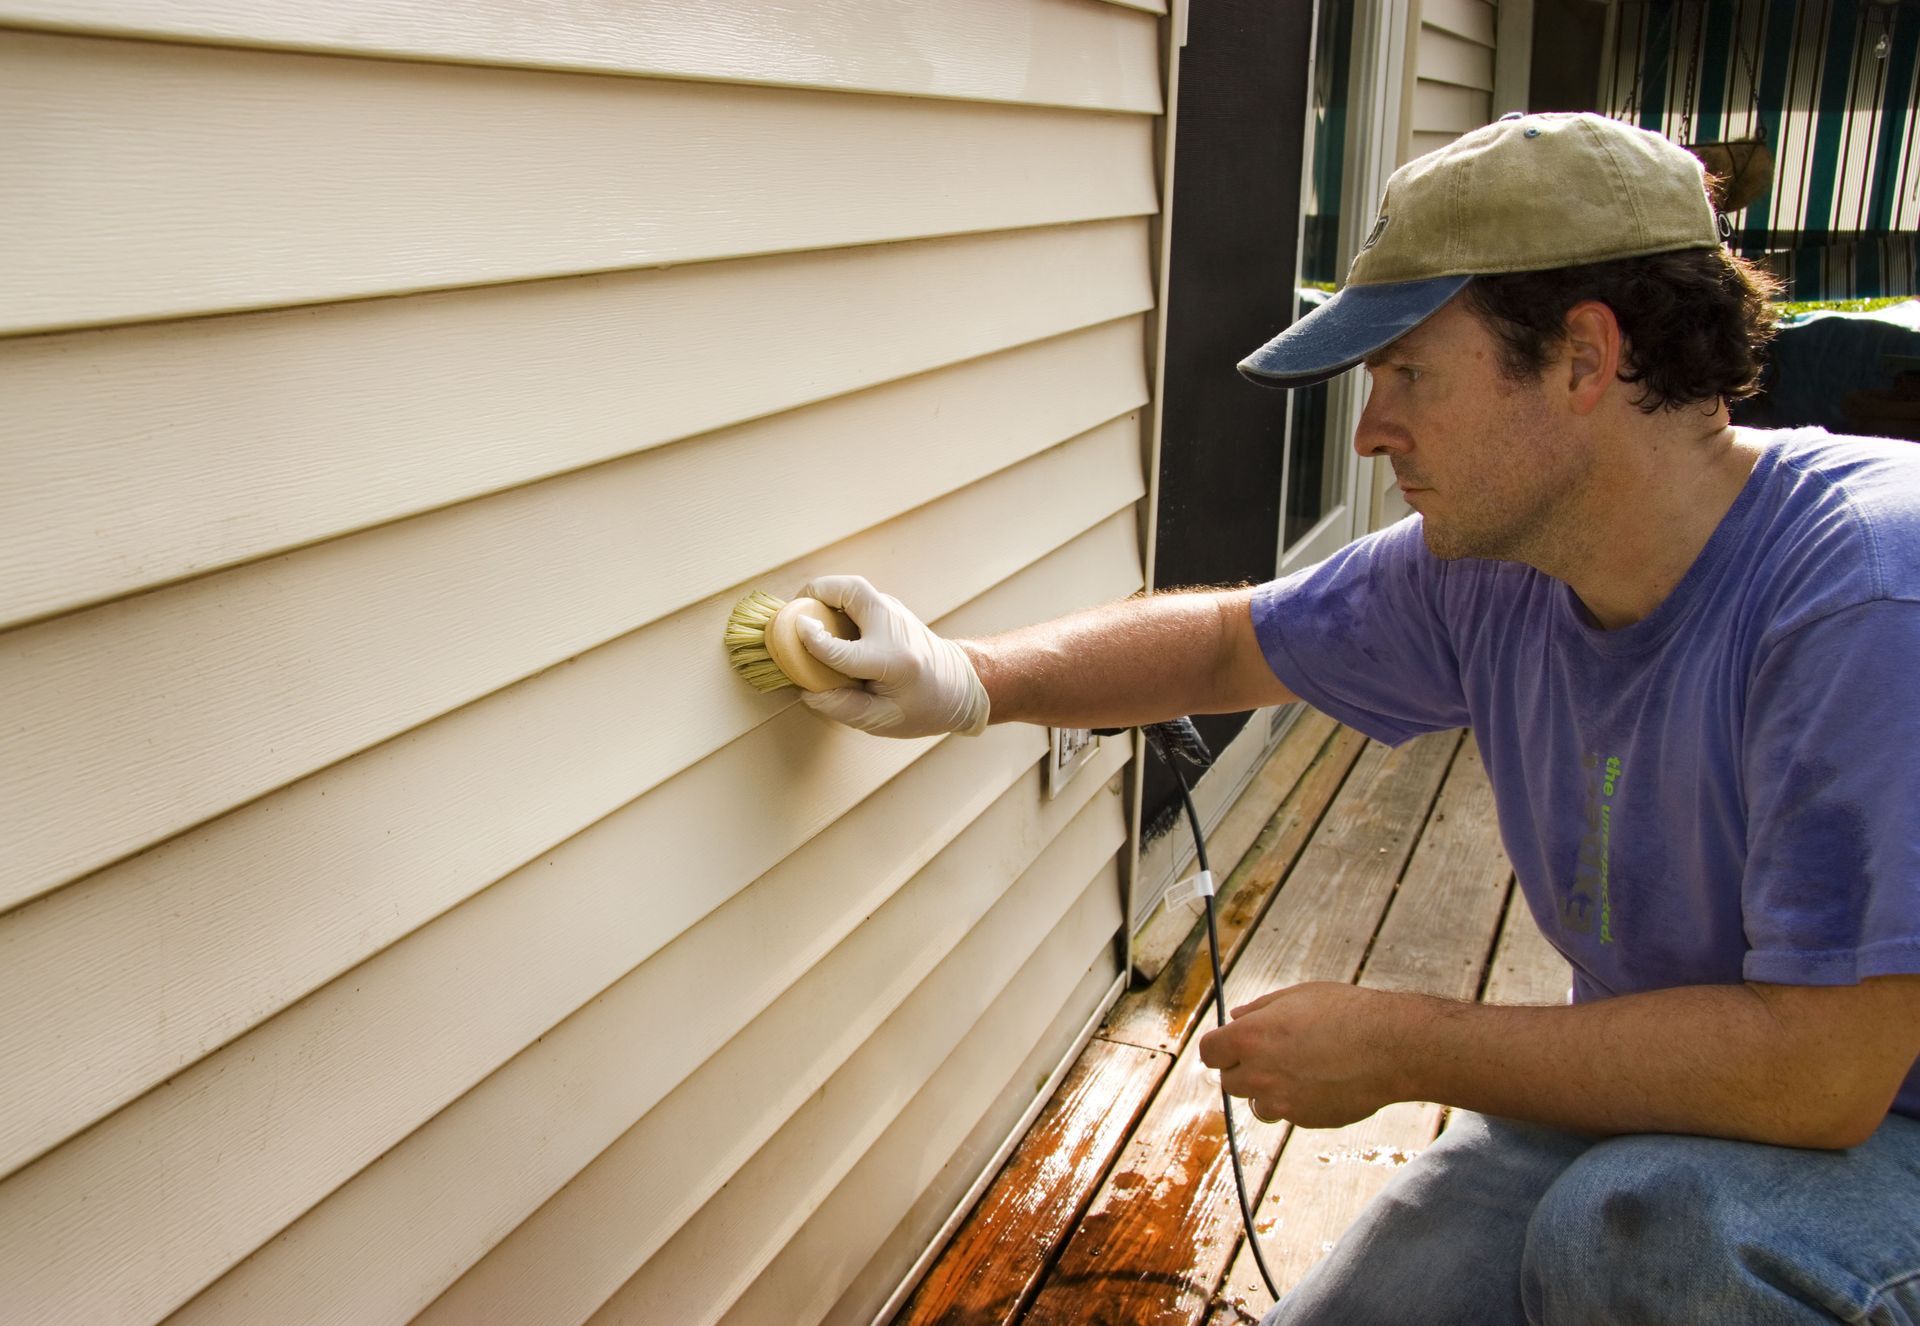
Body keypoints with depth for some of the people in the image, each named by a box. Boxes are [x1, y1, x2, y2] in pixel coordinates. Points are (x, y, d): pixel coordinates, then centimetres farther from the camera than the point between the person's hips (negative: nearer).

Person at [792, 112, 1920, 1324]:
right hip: (1650, 1097, 6)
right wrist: (972, 680, -6)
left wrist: (1396, 1048, -25)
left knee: (1634, 1222, -33)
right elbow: (1229, 644, 8)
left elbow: (1817, 1068, -33)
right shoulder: (1486, 568, -8)